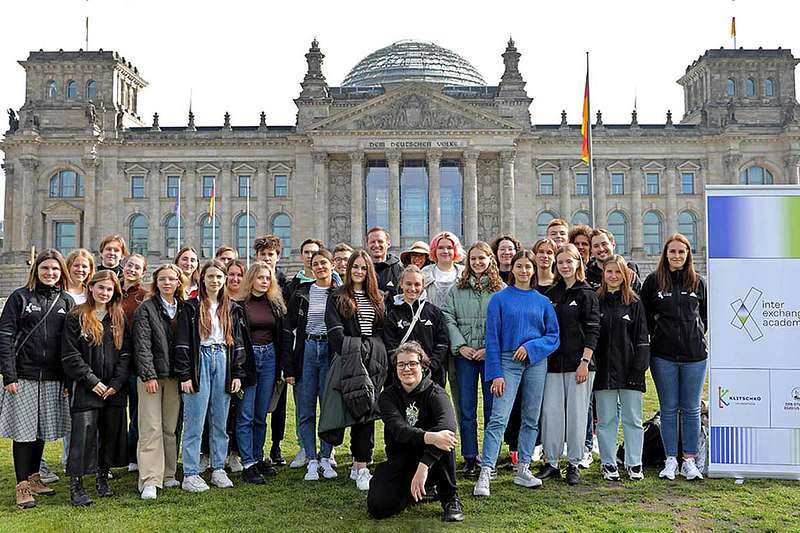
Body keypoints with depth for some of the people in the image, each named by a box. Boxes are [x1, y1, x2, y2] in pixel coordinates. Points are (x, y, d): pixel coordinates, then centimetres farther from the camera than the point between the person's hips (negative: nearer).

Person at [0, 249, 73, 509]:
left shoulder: (66, 301, 8)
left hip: (52, 379, 3)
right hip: (23, 376, -3)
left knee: (42, 429, 12)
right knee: (23, 430, 1)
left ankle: (34, 476, 27)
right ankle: (22, 485, 9)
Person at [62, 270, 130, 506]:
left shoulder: (119, 318, 10)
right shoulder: (76, 317, -1)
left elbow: (125, 354, 6)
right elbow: (70, 354, -6)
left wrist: (117, 383, -5)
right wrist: (92, 381, -12)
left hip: (115, 389, 4)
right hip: (85, 388, -4)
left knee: (110, 434, 9)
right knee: (83, 434, -7)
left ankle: (103, 479, 23)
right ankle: (76, 485, 2)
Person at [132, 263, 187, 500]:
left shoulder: (183, 309, 11)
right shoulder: (146, 309, -1)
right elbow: (142, 345, -8)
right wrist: (148, 375, -15)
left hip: (175, 376, 4)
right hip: (151, 376, -4)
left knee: (171, 428, 9)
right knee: (151, 429, -6)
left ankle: (168, 475, 19)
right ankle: (149, 481, -5)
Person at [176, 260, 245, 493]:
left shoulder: (230, 307, 12)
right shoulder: (192, 307, -1)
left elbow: (237, 341, 12)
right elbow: (182, 342, -5)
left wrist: (237, 374, 6)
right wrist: (184, 375, -11)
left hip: (223, 362, 4)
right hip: (200, 362, -4)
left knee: (221, 421, 9)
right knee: (195, 423, -2)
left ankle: (219, 469, 18)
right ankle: (190, 475, 3)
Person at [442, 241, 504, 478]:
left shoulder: (501, 289, 2)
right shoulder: (457, 289, 8)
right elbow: (448, 318, 3)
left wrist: (490, 349, -13)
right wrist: (460, 346, -8)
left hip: (492, 354, -2)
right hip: (465, 354, 2)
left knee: (492, 407, 4)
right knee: (466, 408, 4)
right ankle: (470, 459, 13)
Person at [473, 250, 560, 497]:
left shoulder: (542, 301, 9)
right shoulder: (500, 299, 0)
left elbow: (553, 336, 6)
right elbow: (492, 338, -3)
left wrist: (531, 347, -11)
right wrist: (496, 373, -10)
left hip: (536, 363, 4)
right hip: (508, 362, -4)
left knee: (531, 418, 8)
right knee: (498, 418, -12)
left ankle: (523, 470, 18)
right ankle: (485, 474, -13)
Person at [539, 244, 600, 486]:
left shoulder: (587, 294, -1)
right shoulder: (551, 294, 13)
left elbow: (592, 330, -6)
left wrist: (585, 362, -13)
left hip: (578, 363, -4)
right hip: (553, 363, 4)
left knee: (576, 413, 2)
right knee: (551, 412, 3)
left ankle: (573, 464, 12)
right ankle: (551, 462, 12)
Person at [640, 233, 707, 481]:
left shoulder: (698, 282, 6)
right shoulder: (653, 281, 1)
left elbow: (707, 313, 18)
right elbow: (644, 316, 6)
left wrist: (697, 334, 8)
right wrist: (657, 334, 0)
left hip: (694, 354, 1)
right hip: (663, 354, -1)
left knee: (691, 409, 6)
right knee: (668, 409, 6)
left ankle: (689, 461, 17)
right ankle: (671, 460, 15)